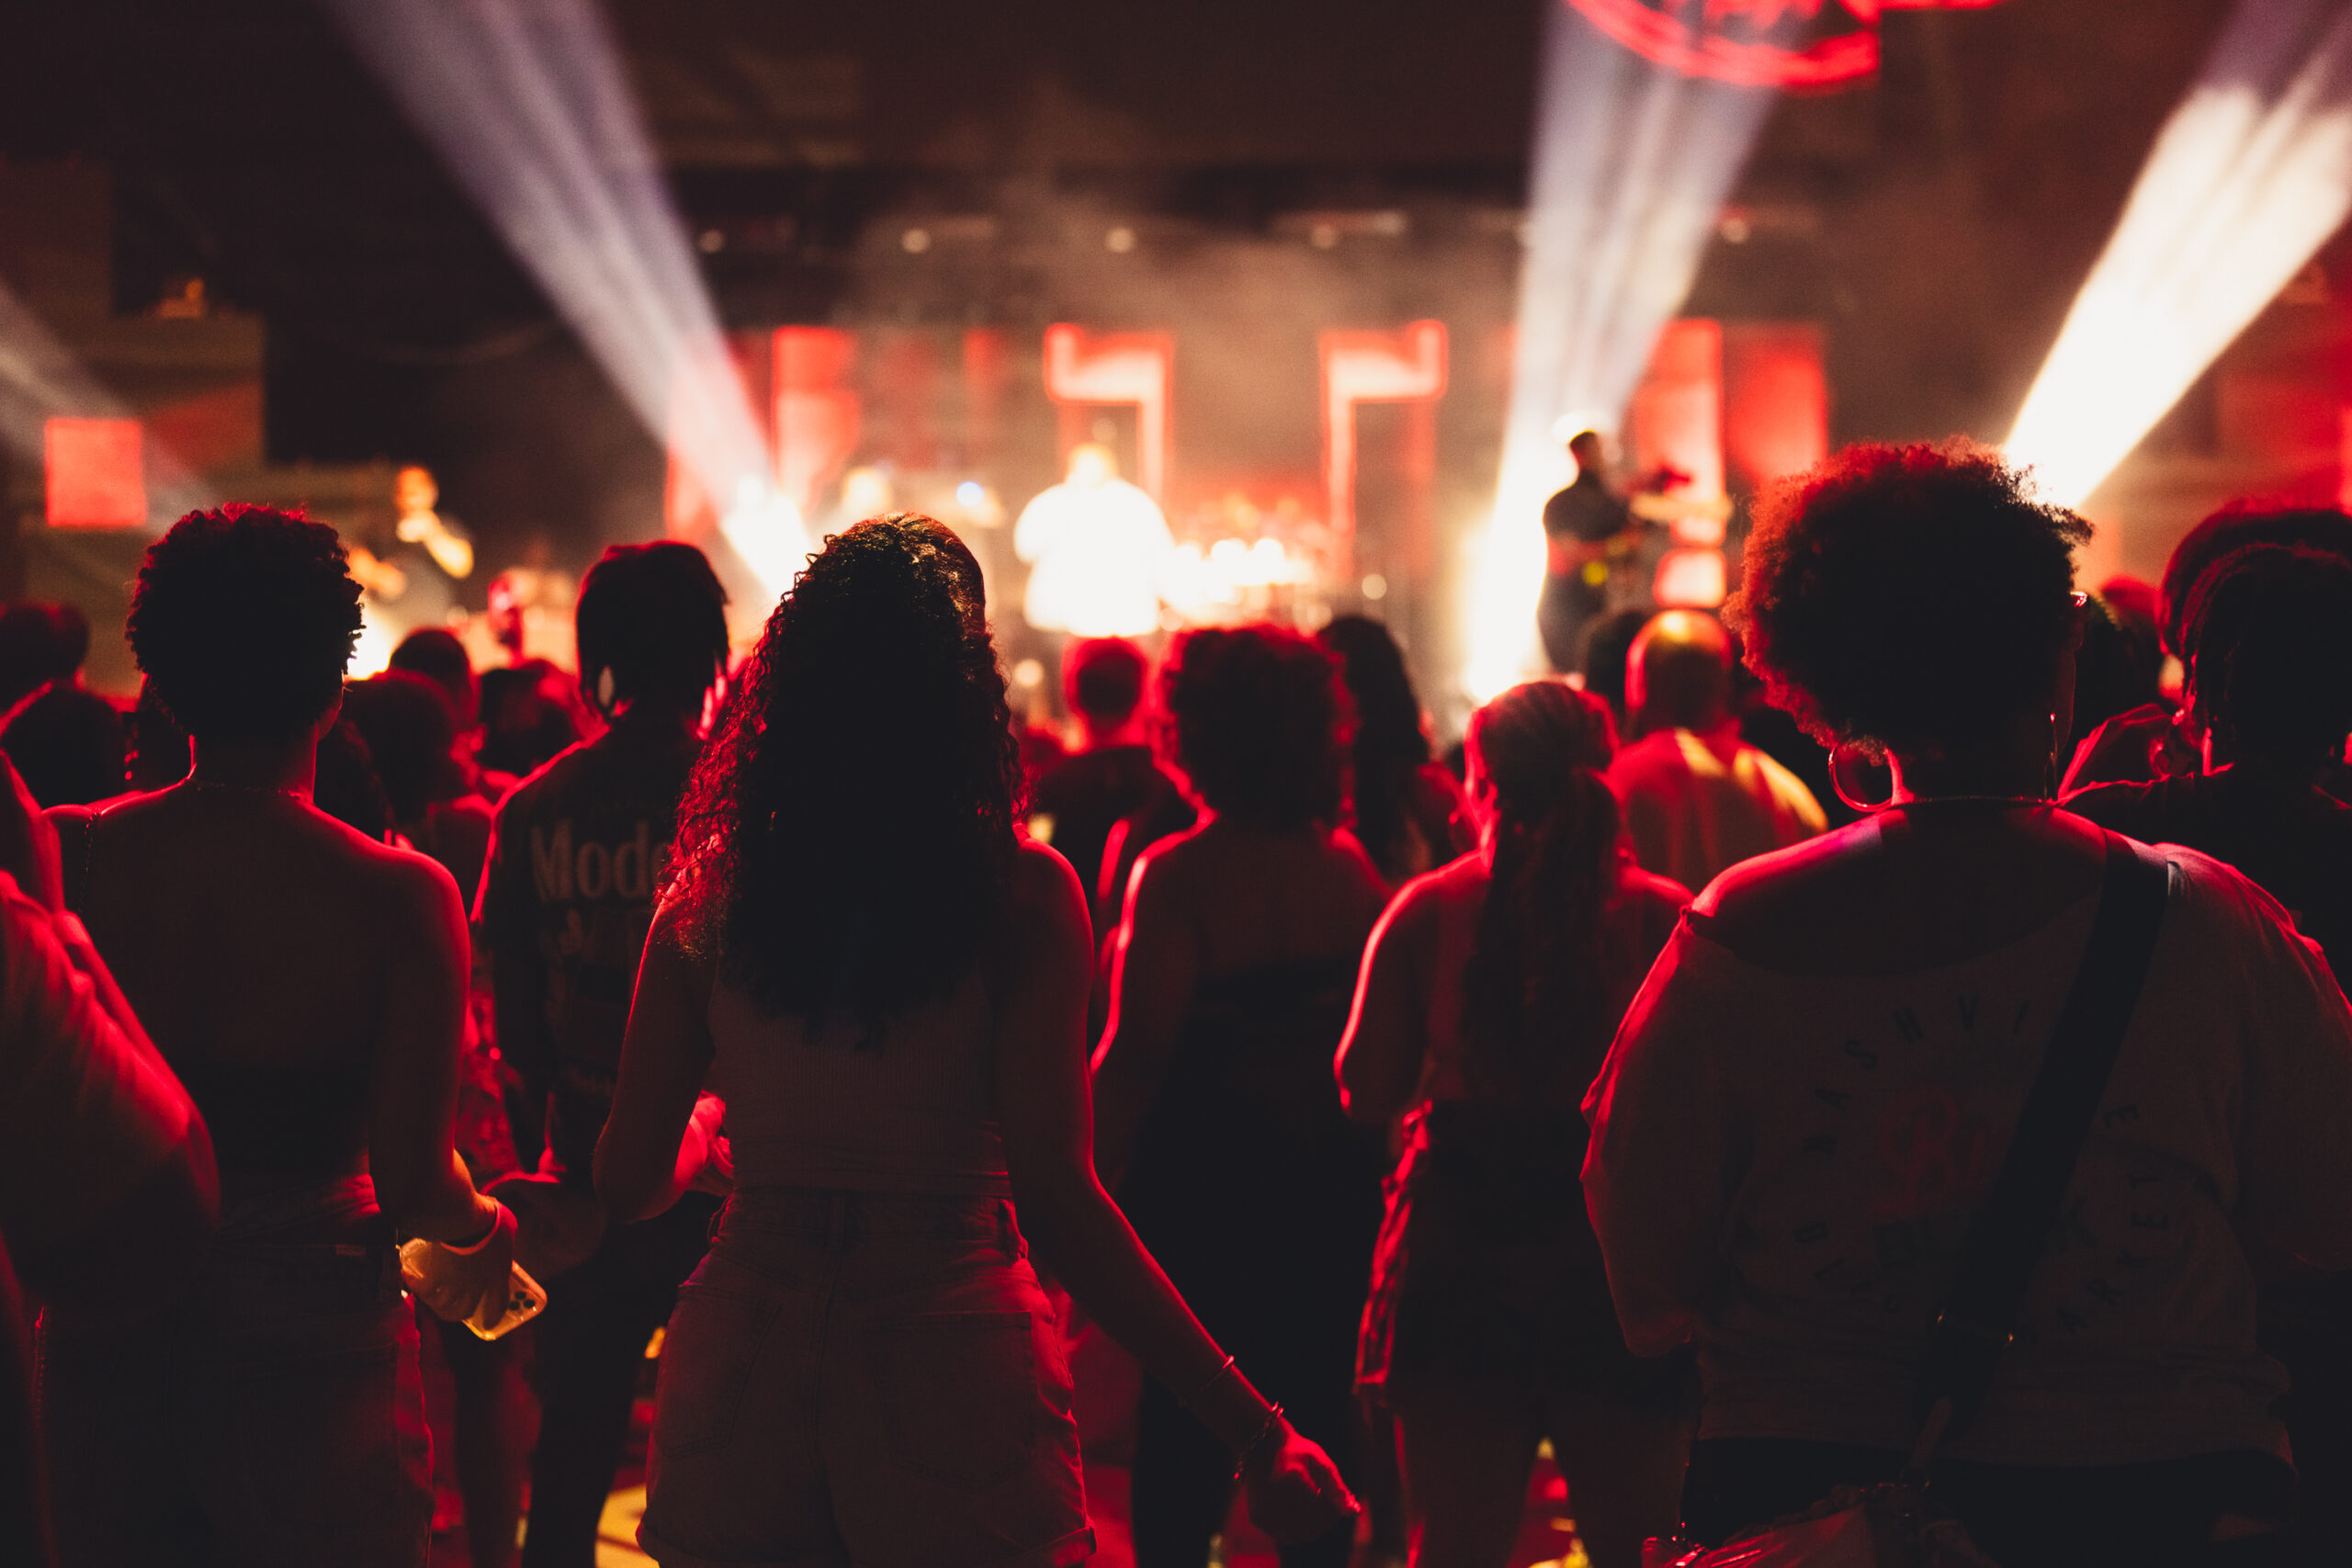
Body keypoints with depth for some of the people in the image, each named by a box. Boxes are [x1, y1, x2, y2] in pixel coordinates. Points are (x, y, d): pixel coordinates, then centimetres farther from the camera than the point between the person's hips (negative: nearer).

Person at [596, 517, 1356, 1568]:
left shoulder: (708, 900, 1)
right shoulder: (1021, 896, -8)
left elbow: (629, 1182, 6)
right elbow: (1054, 1200, -14)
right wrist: (1257, 1433, -12)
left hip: (740, 1361, 3)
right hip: (951, 1373, -3)